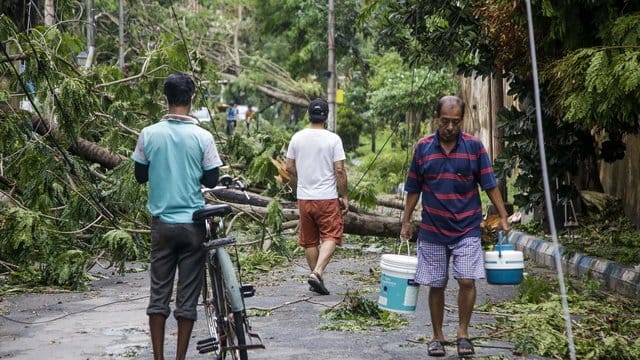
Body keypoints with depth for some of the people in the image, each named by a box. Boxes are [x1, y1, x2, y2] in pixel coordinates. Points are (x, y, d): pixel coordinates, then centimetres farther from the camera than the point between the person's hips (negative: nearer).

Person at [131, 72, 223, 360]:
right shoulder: (203, 137, -8)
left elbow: (140, 176, 5)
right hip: (193, 224, -1)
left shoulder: (149, 134, -4)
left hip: (162, 223, 1)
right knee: (187, 297, 5)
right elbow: (211, 181, -3)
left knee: (158, 293, 9)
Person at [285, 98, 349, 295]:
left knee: (310, 241, 13)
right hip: (327, 198, -4)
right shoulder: (333, 139, -9)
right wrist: (344, 197, -1)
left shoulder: (297, 138, 2)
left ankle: (316, 276, 20)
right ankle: (317, 272, -18)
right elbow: (339, 170, -10)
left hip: (304, 197, 4)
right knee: (330, 237, -1)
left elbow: (289, 168, 8)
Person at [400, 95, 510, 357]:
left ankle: (463, 333, 7)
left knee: (467, 281, -11)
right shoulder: (423, 147, -1)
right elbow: (414, 189, 7)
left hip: (467, 229, -1)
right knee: (436, 286, 6)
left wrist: (503, 217, -4)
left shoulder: (474, 146, -3)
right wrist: (406, 221, 6)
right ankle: (437, 337, 20)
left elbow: (490, 185, 0)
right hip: (432, 230, 1)